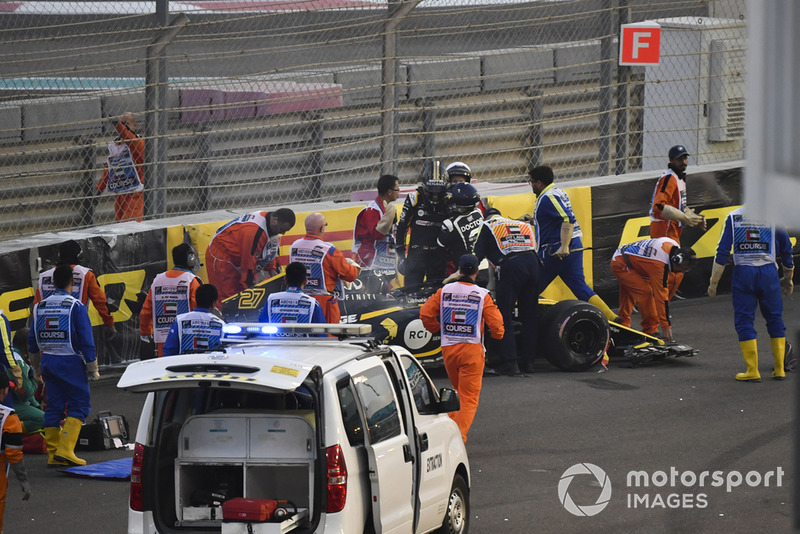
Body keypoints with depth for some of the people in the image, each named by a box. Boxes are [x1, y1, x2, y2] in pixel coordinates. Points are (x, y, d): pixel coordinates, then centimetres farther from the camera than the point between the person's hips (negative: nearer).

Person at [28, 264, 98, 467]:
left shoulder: (40, 306, 7)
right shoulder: (76, 307, -9)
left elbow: (32, 341, 13)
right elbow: (86, 340, -9)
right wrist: (92, 368, 0)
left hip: (48, 361, 5)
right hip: (71, 362, -5)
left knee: (53, 406, 10)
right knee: (79, 405, -1)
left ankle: (53, 454, 9)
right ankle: (65, 450, -14)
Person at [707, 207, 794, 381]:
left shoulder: (733, 217, 1)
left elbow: (722, 253, -1)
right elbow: (786, 249, 10)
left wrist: (713, 282, 4)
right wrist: (788, 280, 24)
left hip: (743, 273, -1)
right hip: (768, 272, 1)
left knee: (744, 321, 6)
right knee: (775, 319, 12)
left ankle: (752, 371, 2)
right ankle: (779, 370, 13)